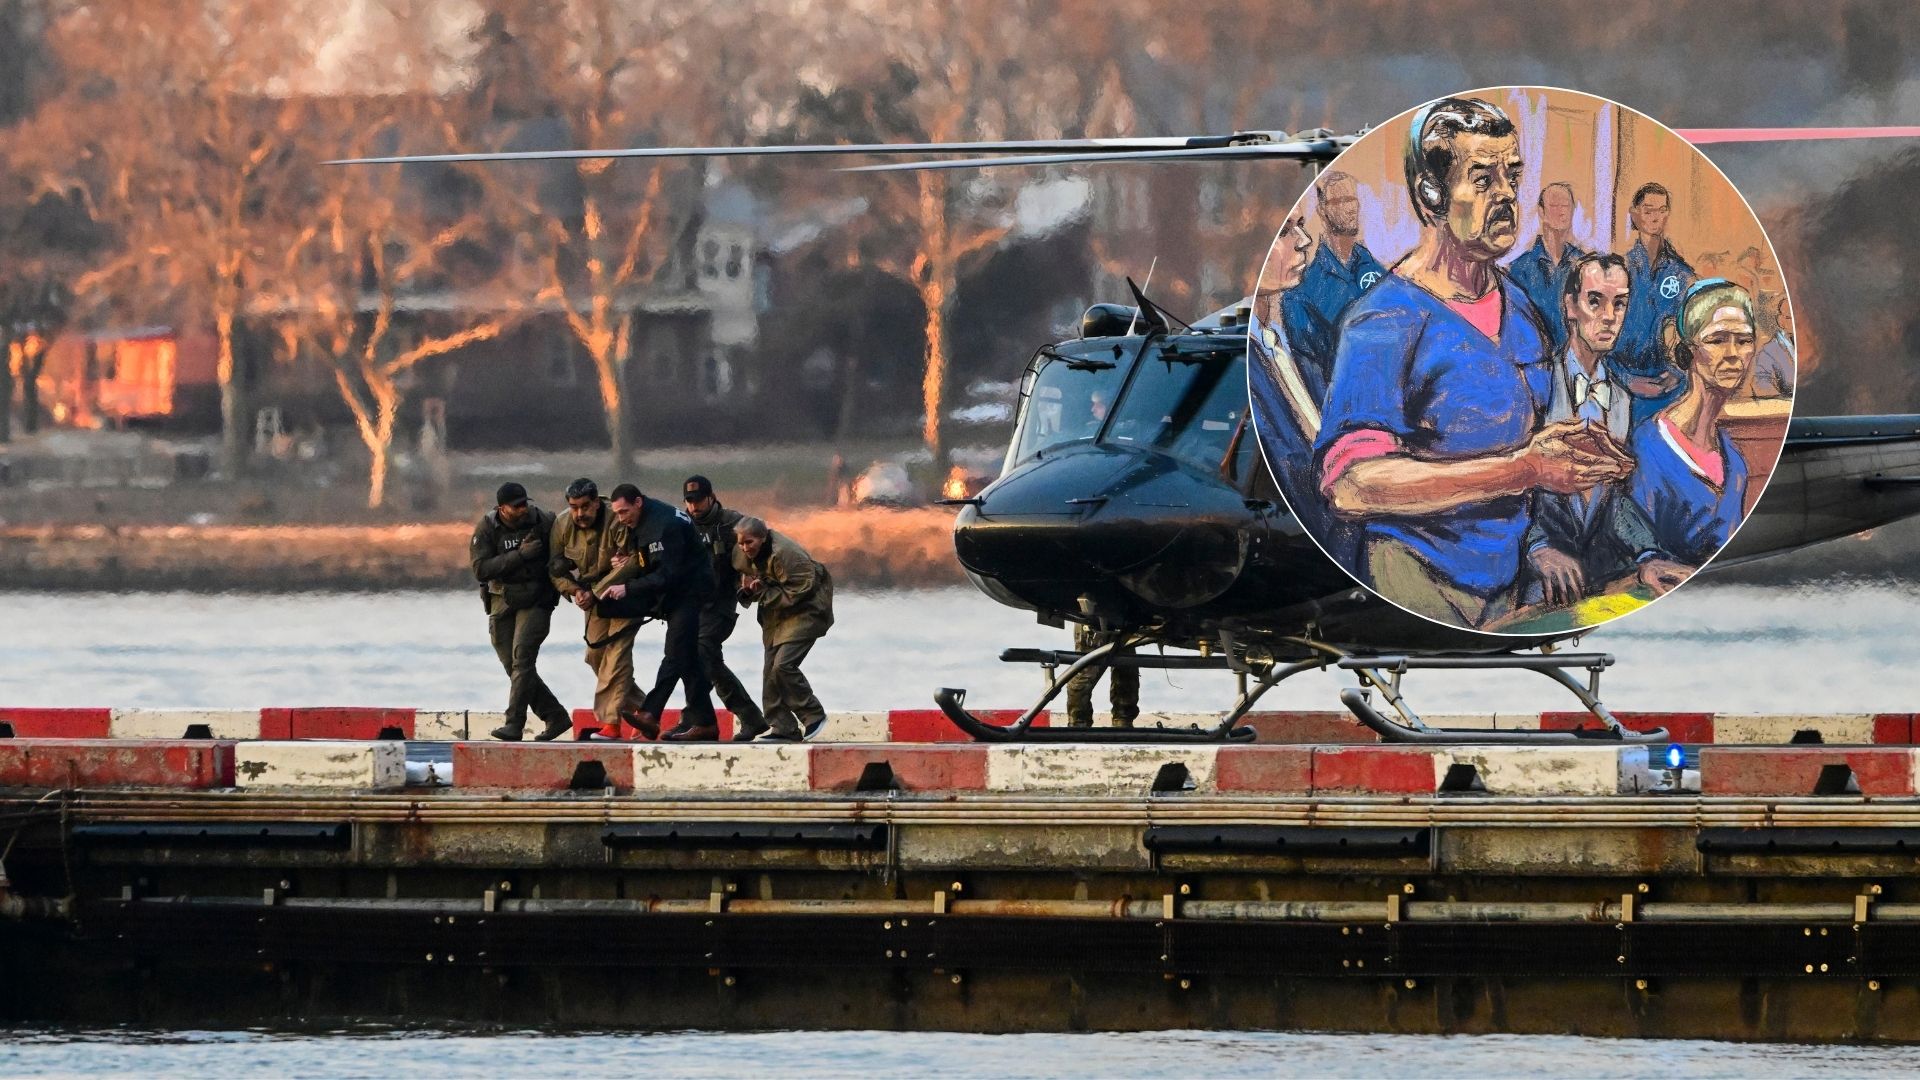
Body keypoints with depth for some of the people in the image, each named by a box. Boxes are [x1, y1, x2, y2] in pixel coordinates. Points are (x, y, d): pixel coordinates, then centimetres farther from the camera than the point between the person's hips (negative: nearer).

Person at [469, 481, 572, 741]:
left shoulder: (544, 522, -6)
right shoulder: (487, 528, -5)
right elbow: (481, 569, -16)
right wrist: (520, 555, -23)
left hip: (536, 600, -3)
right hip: (502, 601, 3)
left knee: (522, 657, -18)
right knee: (513, 665, 5)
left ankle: (514, 724, -20)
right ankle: (556, 717, 17)